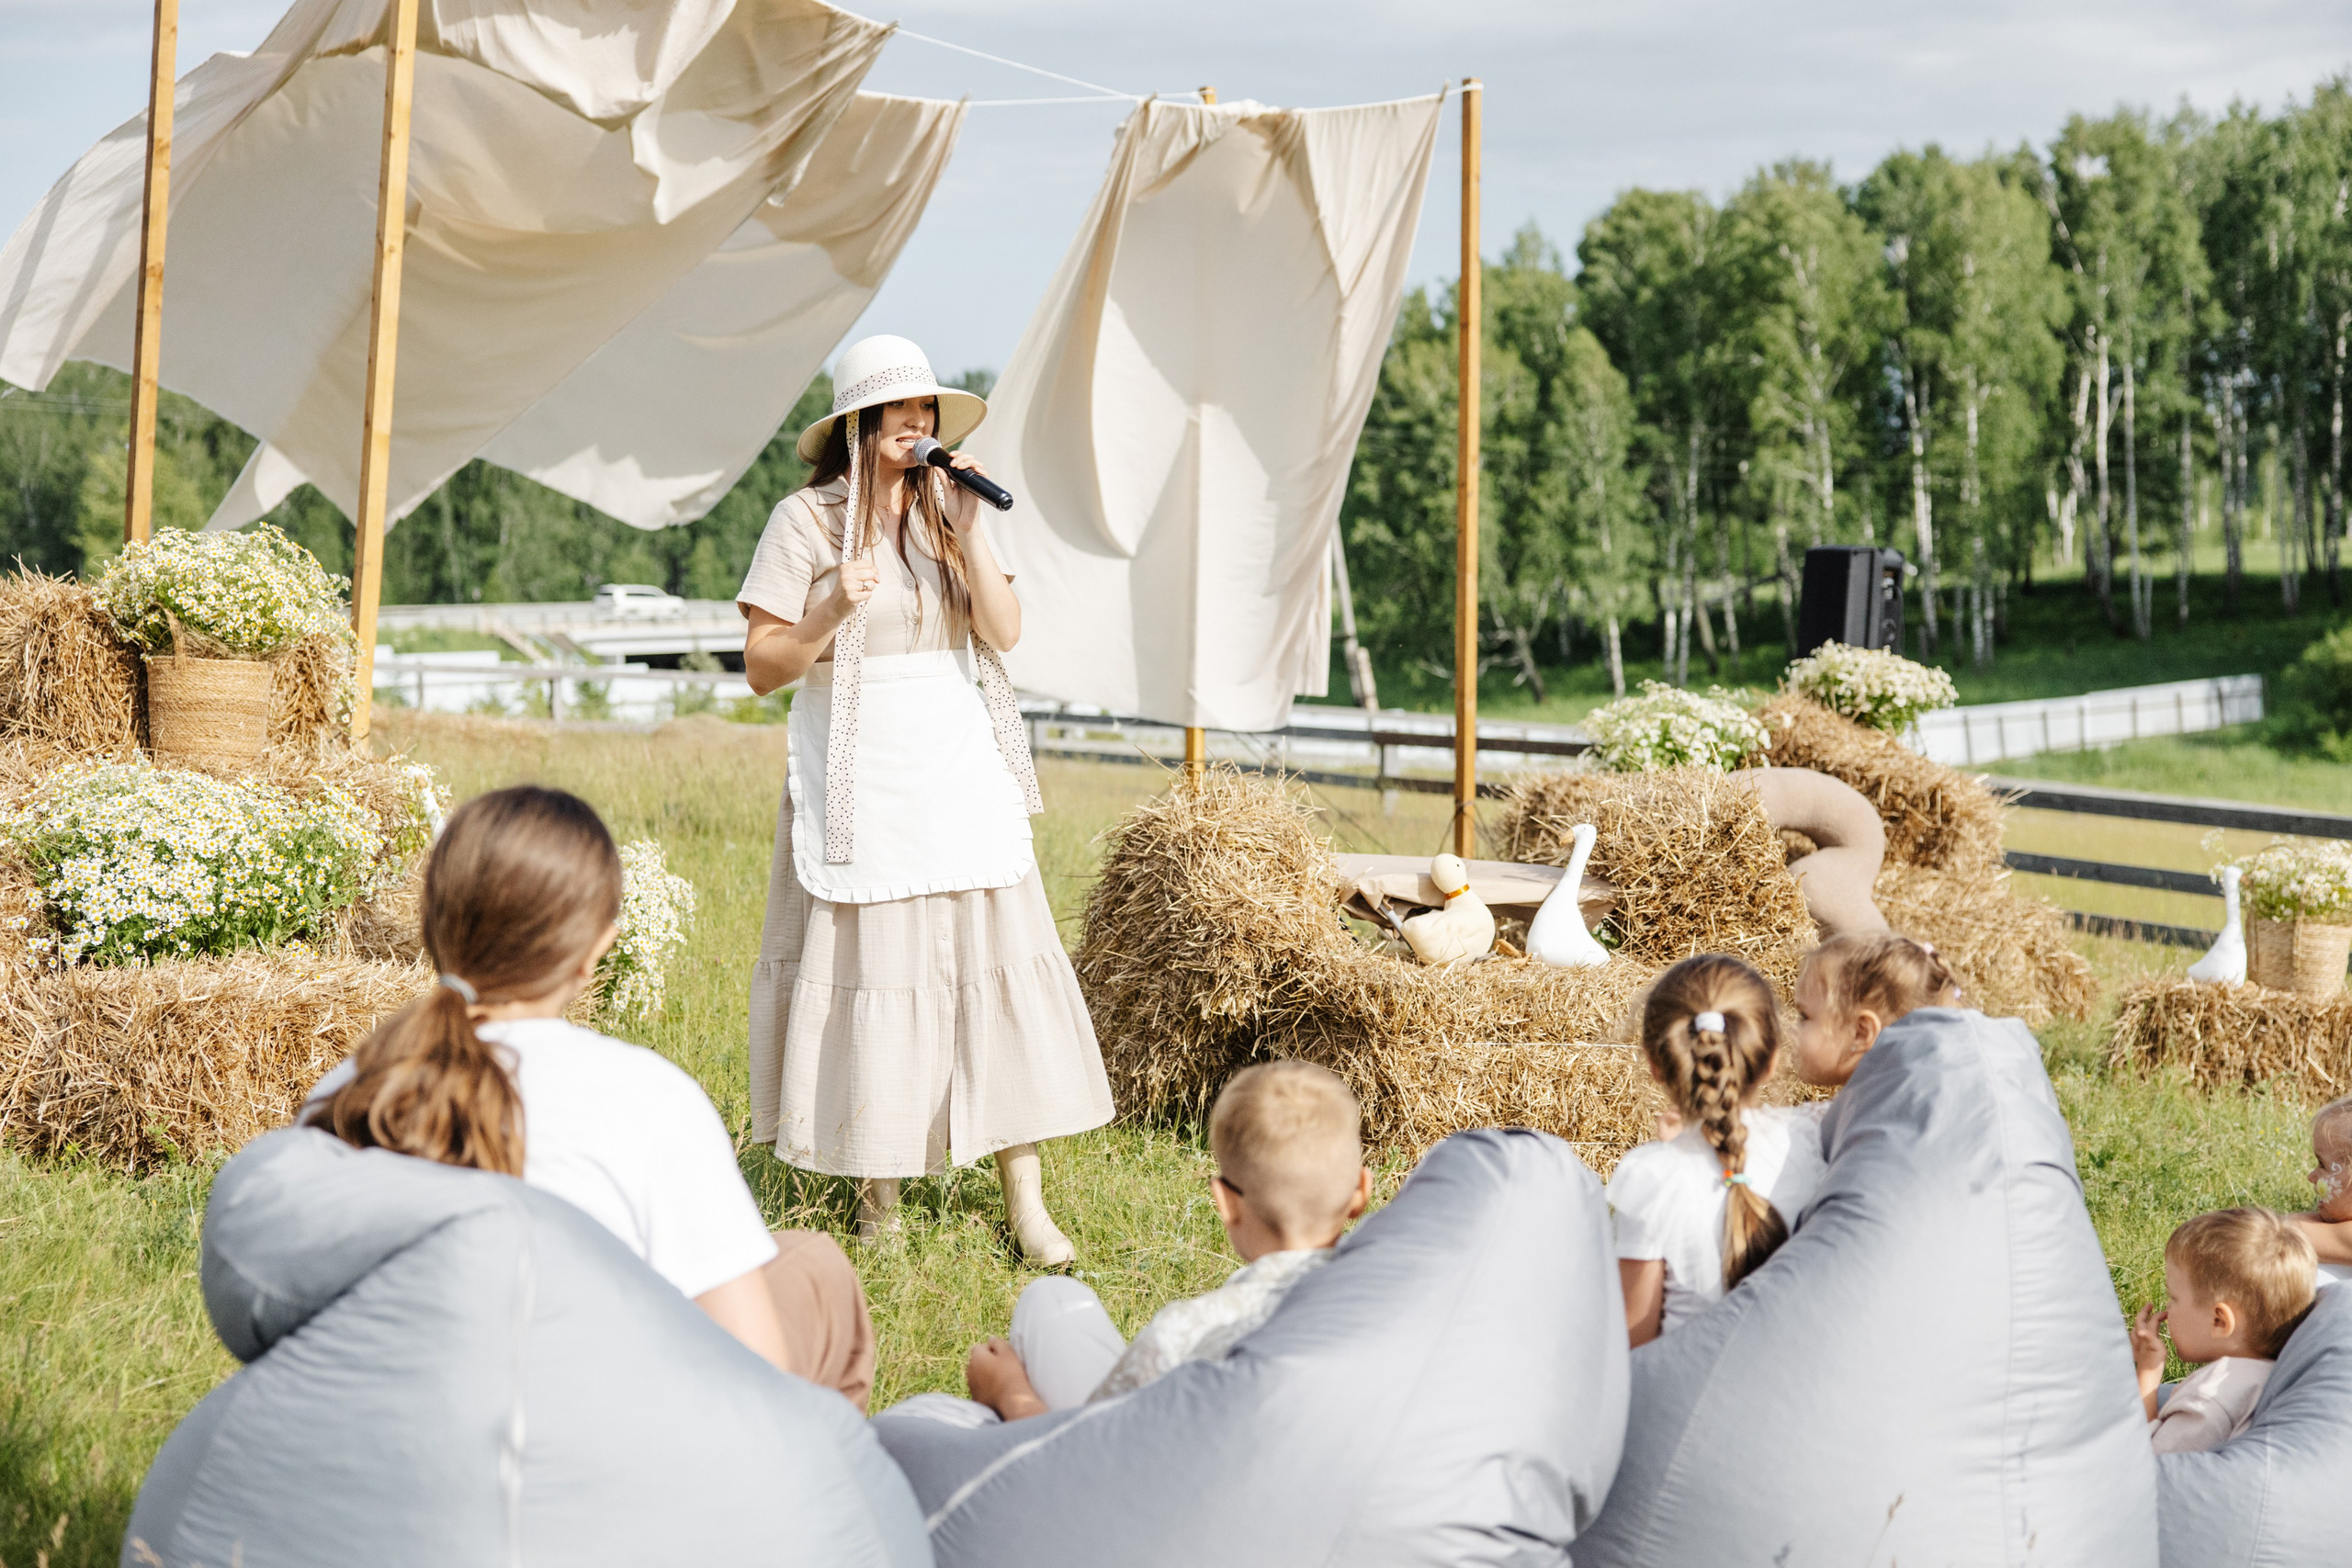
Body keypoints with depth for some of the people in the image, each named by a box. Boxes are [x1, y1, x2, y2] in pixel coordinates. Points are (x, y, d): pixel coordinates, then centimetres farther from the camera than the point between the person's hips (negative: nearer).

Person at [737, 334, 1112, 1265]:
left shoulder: (946, 511, 12)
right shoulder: (806, 520, -1)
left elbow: (1004, 633, 1)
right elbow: (762, 668, -4)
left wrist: (967, 526, -7)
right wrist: (832, 612, -20)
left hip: (959, 772, 4)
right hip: (859, 785, -3)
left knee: (994, 962, -2)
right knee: (868, 970, -2)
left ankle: (1025, 1201, 0)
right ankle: (877, 1190, 12)